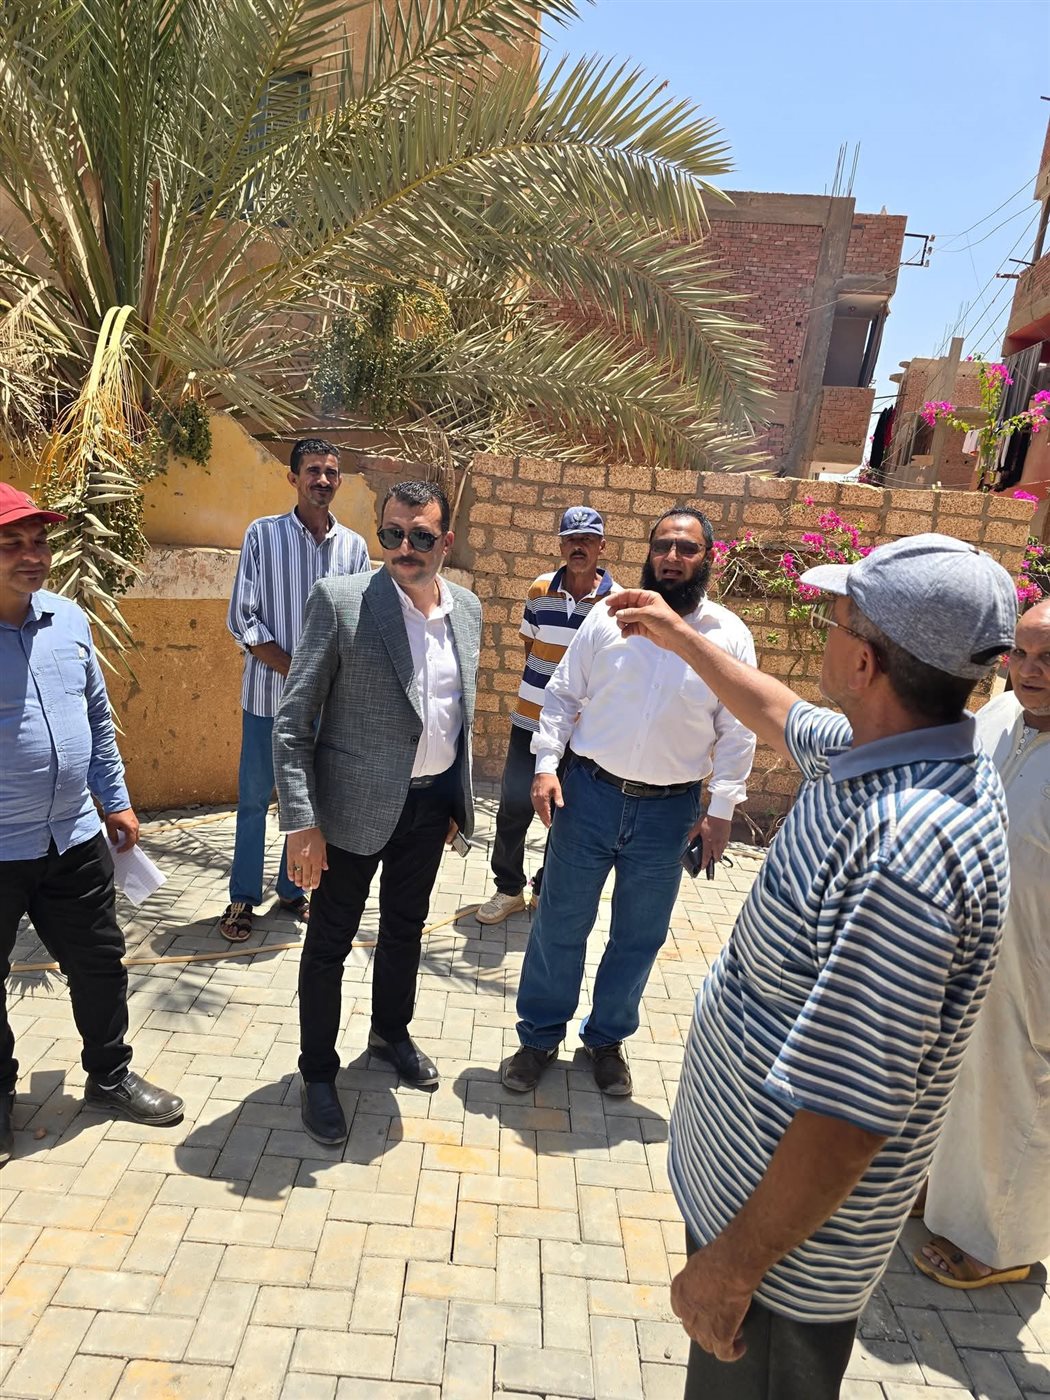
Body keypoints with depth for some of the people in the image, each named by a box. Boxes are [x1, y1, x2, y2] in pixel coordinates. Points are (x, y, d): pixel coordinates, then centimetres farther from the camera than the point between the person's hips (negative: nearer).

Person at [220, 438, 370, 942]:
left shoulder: (353, 546, 3)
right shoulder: (263, 534, -4)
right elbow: (242, 619, -7)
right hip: (268, 692, -2)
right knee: (254, 798, 7)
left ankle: (293, 889, 29)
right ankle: (243, 897, 23)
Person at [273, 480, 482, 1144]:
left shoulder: (467, 608, 2)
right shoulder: (339, 600, -15)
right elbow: (293, 721, -14)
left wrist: (459, 801, 13)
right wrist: (302, 822, -17)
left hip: (432, 800, 5)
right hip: (356, 802, -5)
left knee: (406, 928, 23)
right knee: (330, 941, 10)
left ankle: (392, 1032, 48)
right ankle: (318, 1074, 33)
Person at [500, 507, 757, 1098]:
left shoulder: (731, 636, -2)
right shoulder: (610, 615, -2)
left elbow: (736, 733, 1)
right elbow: (563, 694, 3)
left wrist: (721, 810, -3)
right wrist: (547, 765, -7)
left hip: (669, 810, 0)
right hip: (590, 794, 0)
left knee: (640, 935, 15)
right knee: (560, 923, 11)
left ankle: (607, 1038, 38)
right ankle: (540, 1036, 32)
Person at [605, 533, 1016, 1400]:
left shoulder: (904, 846, -36)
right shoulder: (876, 751, -6)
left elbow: (850, 1113, -32)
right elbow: (783, 718, 16)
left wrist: (733, 1263, -20)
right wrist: (681, 637, 25)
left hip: (789, 1234, -8)